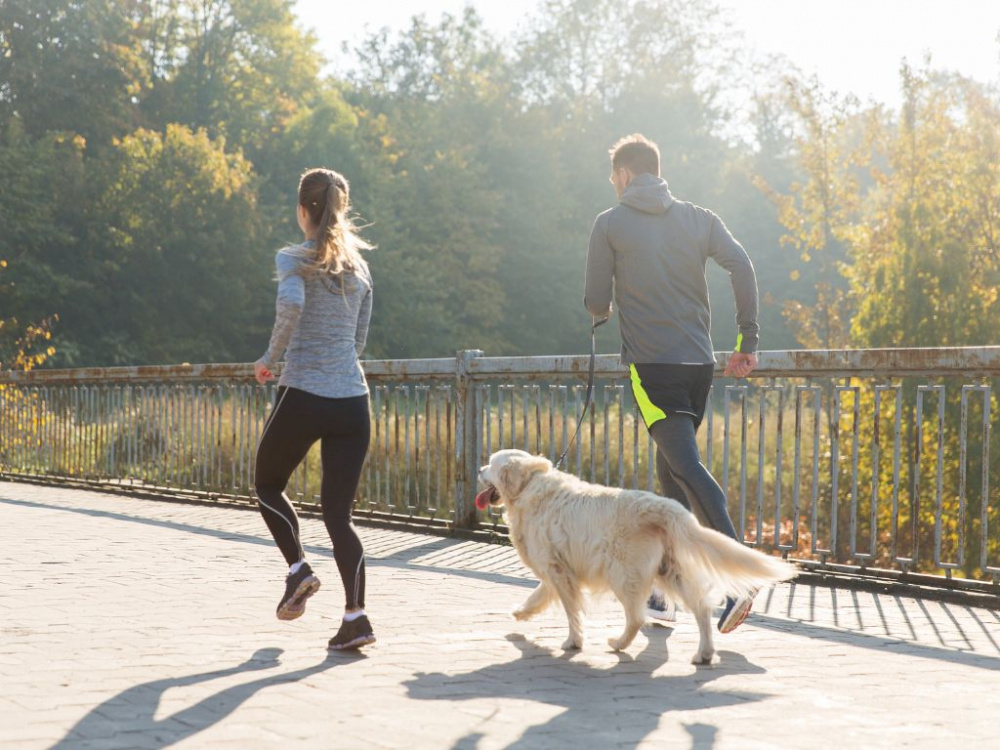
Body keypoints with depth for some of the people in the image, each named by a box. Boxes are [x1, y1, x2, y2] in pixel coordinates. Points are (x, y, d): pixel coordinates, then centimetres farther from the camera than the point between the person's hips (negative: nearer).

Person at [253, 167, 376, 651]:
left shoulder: (293, 259, -3)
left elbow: (291, 303, -25)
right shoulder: (359, 267, 13)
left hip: (303, 394, -4)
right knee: (339, 512, 5)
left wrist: (270, 357, -12)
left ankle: (298, 569, 5)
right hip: (352, 398, 4)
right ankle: (355, 617, -6)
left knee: (267, 484, 22)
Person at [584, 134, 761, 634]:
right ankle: (661, 589, 20)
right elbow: (741, 266, -3)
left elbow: (597, 305, 2)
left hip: (651, 364, -5)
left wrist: (604, 309, 27)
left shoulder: (610, 224, 3)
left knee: (686, 468, -13)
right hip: (700, 364, 5)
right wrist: (748, 341, 0)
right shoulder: (699, 218, 12)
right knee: (671, 468, 16)